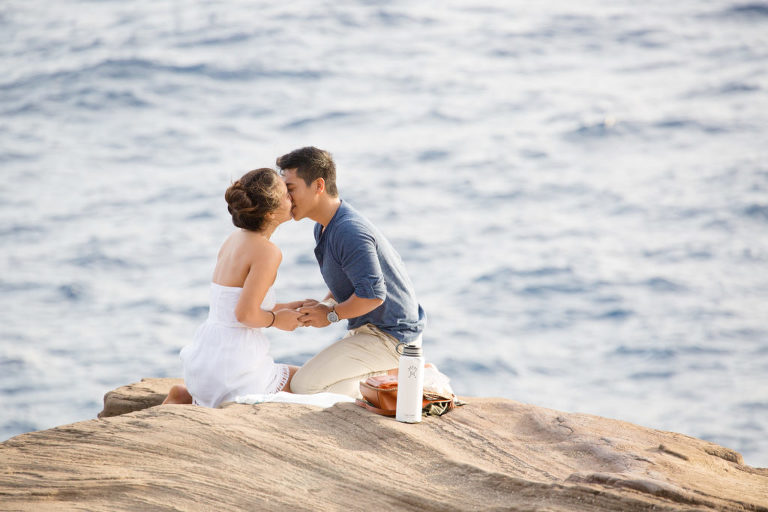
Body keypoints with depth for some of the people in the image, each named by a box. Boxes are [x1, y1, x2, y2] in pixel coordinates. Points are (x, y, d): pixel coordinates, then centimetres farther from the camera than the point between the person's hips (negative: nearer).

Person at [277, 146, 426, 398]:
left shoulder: (349, 231, -24)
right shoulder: (324, 228, 10)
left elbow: (372, 294, -31)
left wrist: (331, 314, -15)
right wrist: (322, 306, 4)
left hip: (388, 337, -11)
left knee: (304, 386, -16)